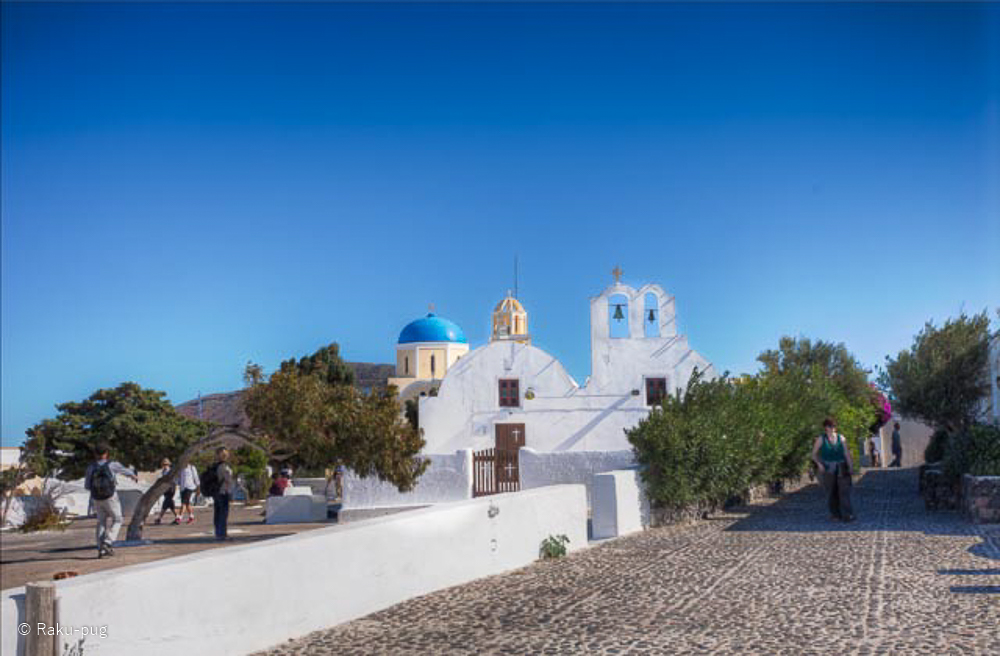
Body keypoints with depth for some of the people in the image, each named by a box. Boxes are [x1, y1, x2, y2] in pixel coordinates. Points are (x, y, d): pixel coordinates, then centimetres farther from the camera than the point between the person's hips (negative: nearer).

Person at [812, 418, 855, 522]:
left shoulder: (841, 438, 5)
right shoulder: (821, 439, 1)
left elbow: (847, 454, 5)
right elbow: (814, 454, 6)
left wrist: (850, 467, 0)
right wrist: (819, 464, -9)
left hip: (841, 469, 1)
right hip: (828, 469, -1)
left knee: (844, 490, -9)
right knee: (832, 492, 3)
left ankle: (847, 515, -12)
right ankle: (835, 513, 16)